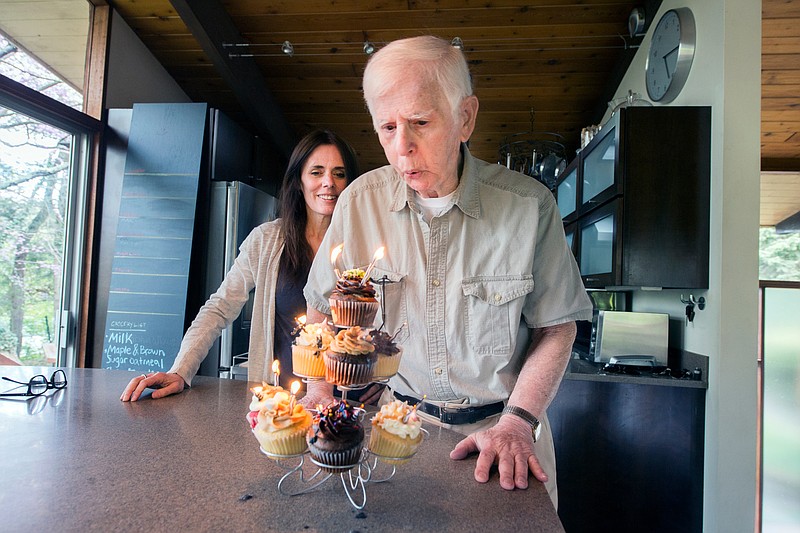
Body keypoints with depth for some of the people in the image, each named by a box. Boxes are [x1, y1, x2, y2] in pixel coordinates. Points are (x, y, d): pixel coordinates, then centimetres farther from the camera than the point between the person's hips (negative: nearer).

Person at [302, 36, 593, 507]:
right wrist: (320, 392, -7)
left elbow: (556, 328, -6)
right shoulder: (359, 202, -10)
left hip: (504, 421, -1)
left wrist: (517, 421, -15)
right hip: (400, 418, 2)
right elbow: (322, 309, 3)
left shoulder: (529, 205, -15)